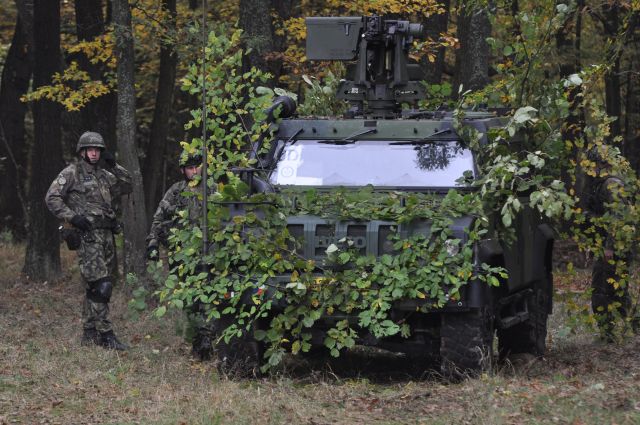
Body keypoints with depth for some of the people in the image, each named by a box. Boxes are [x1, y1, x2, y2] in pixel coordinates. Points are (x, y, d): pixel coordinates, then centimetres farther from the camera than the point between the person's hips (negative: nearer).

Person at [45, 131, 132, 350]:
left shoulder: (104, 175, 15)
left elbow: (127, 186, 16)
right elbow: (52, 198, -8)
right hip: (87, 236, -7)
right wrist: (72, 217, -18)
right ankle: (105, 334, -13)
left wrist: (114, 166, 4)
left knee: (94, 287, 11)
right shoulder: (72, 173, -3)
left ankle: (90, 333, 17)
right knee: (100, 286, -13)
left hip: (106, 234, 7)